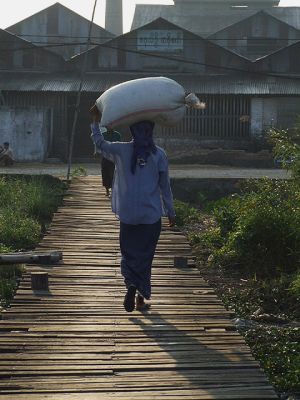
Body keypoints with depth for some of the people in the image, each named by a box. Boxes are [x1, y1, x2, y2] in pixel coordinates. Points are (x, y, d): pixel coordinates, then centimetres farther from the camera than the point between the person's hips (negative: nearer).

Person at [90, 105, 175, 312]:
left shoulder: (122, 150, -5)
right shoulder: (159, 154, -5)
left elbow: (99, 143, 13)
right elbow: (165, 186, 1)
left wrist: (96, 121, 22)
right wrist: (170, 212, 10)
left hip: (128, 215, 0)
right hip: (152, 215, 0)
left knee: (129, 253, 11)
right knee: (145, 256, 10)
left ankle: (131, 286, -13)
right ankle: (141, 297, 11)